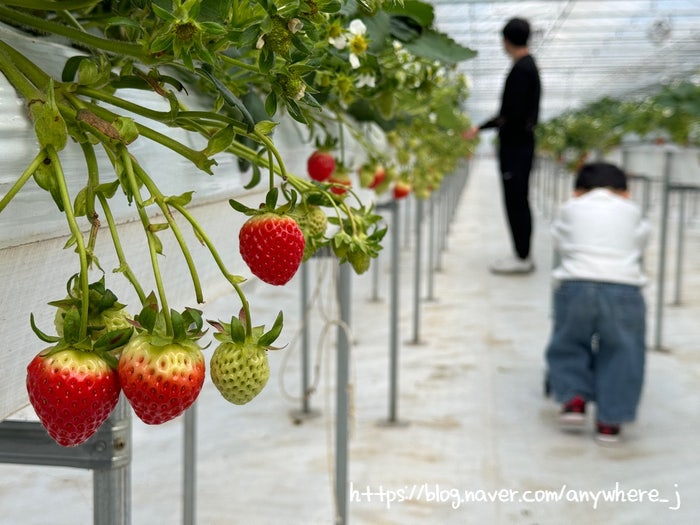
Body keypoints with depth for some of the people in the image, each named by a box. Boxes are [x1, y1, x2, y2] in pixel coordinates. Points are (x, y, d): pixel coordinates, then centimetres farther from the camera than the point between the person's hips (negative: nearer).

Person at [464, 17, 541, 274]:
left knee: (515, 200, -5)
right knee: (519, 201, 13)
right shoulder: (529, 65, 14)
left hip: (515, 146, -10)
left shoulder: (521, 69, -15)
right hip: (522, 141, 10)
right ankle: (523, 254, 19)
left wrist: (481, 128, -16)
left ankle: (522, 257, -1)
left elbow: (512, 113, -21)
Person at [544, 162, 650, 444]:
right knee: (620, 353, 10)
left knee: (568, 345, 20)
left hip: (574, 285, 0)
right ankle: (609, 421, 9)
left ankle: (573, 398, 6)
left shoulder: (570, 209, 19)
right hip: (623, 287, 0)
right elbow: (639, 243, 27)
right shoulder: (632, 212, 20)